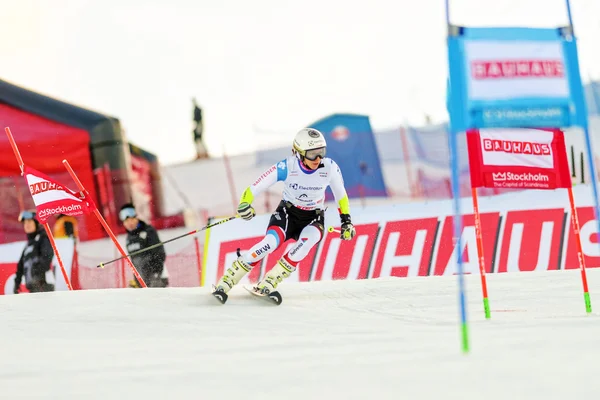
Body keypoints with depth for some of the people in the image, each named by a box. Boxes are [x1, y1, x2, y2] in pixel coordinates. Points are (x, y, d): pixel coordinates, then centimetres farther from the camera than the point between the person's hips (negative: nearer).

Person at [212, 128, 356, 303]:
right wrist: (245, 203, -39)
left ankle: (268, 283, -28)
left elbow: (341, 196, 1)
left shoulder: (330, 168, -18)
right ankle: (225, 282, -21)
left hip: (314, 218, 2)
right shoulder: (286, 167, -23)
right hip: (288, 212, -2)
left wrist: (346, 221, 1)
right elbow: (256, 187, -21)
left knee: (308, 239, -34)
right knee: (271, 242, -30)